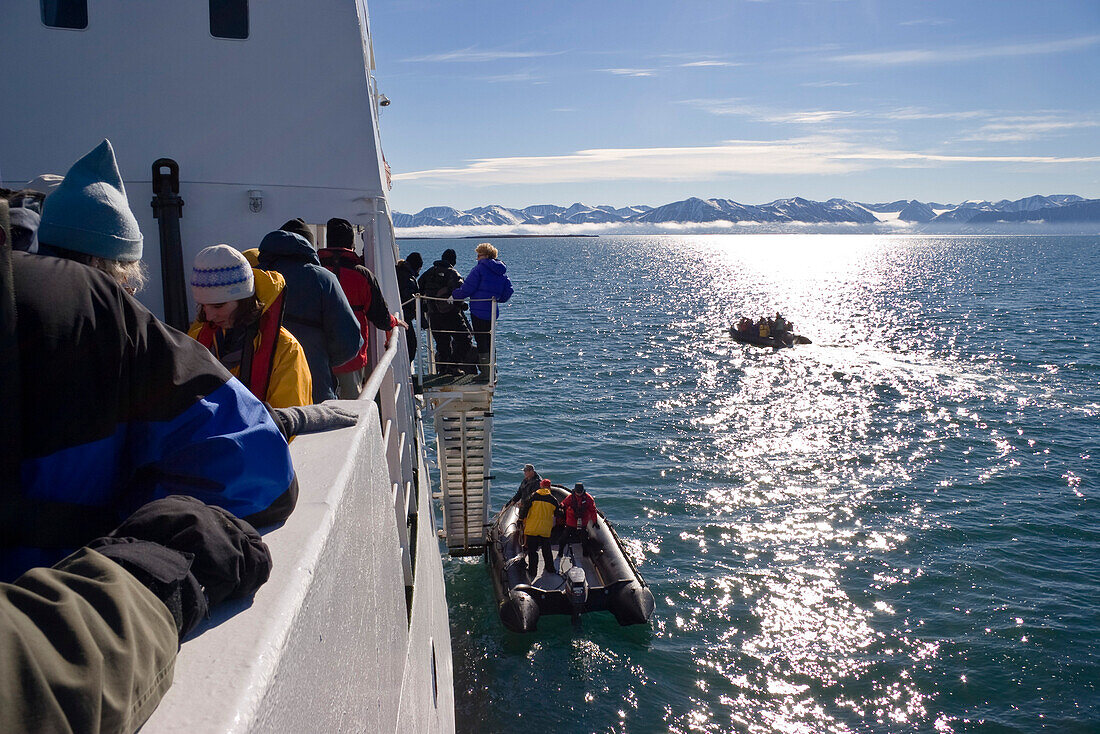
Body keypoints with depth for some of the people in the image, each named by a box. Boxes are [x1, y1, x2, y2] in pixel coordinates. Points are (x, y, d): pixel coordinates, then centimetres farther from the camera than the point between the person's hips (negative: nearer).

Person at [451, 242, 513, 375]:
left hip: (478, 311, -7)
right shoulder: (502, 271, 11)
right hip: (493, 312, 7)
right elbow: (508, 291, 10)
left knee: (481, 341, -1)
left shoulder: (480, 268, -10)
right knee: (489, 340, 17)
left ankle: (486, 372, -1)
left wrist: (454, 295, 1)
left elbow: (467, 288, -13)